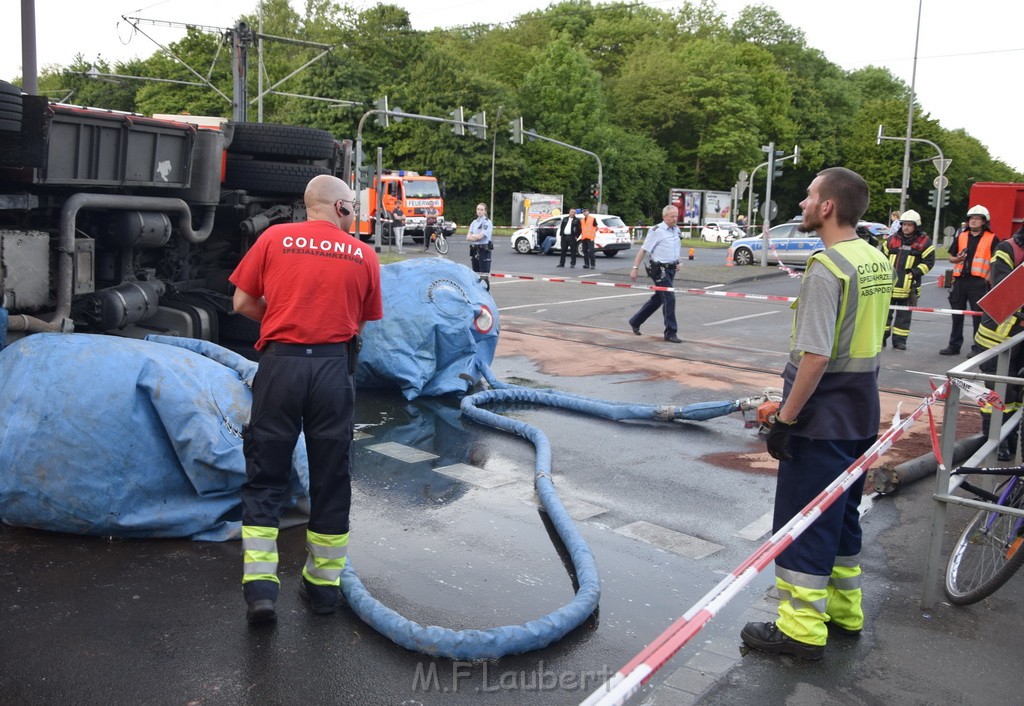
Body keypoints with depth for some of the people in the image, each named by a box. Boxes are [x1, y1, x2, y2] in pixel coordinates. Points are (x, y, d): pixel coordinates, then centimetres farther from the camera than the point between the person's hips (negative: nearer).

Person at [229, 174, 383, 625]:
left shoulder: (274, 238, 5)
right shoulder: (363, 255, 6)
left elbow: (242, 304, 6)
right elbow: (361, 324, 9)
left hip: (281, 362, 0)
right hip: (334, 367, 1)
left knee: (265, 480, 10)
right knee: (331, 480, 12)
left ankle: (260, 585, 3)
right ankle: (323, 584, 23)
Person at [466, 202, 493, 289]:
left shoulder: (487, 222, -6)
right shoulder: (474, 222, 15)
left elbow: (480, 236, -15)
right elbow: (468, 237, 6)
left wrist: (472, 236, 2)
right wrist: (476, 237, -10)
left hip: (484, 250, -7)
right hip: (474, 249, 7)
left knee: (484, 274, -10)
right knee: (476, 274, 13)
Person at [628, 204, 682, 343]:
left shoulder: (676, 230, 11)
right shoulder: (657, 231, -12)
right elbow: (643, 250, -13)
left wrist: (677, 262, 14)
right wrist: (635, 268, -16)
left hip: (671, 269, 8)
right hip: (660, 269, -8)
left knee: (657, 299, 16)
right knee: (669, 298, -12)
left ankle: (635, 322, 31)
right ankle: (670, 333, -5)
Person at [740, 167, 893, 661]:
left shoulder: (827, 267, -21)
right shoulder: (877, 261, 7)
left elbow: (816, 355, -25)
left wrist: (785, 418, -18)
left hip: (821, 420, -9)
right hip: (861, 416, 9)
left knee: (802, 524, 1)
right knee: (842, 515, 20)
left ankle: (801, 629, 10)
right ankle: (843, 611, 32)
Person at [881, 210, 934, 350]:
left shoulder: (924, 242, 0)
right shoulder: (891, 240, 6)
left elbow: (928, 262, -2)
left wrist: (913, 273, -12)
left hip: (909, 286, -2)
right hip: (889, 284, 2)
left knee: (904, 315, 6)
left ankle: (899, 340, 13)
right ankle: (881, 338, 13)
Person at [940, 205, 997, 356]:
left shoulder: (991, 239, 0)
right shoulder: (961, 237, 12)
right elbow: (951, 257, 17)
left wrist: (988, 278, -12)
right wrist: (957, 259, -5)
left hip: (978, 282, -4)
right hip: (960, 280, 4)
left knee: (979, 315, 0)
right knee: (957, 315, 10)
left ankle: (978, 348, 7)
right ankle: (954, 345, 19)